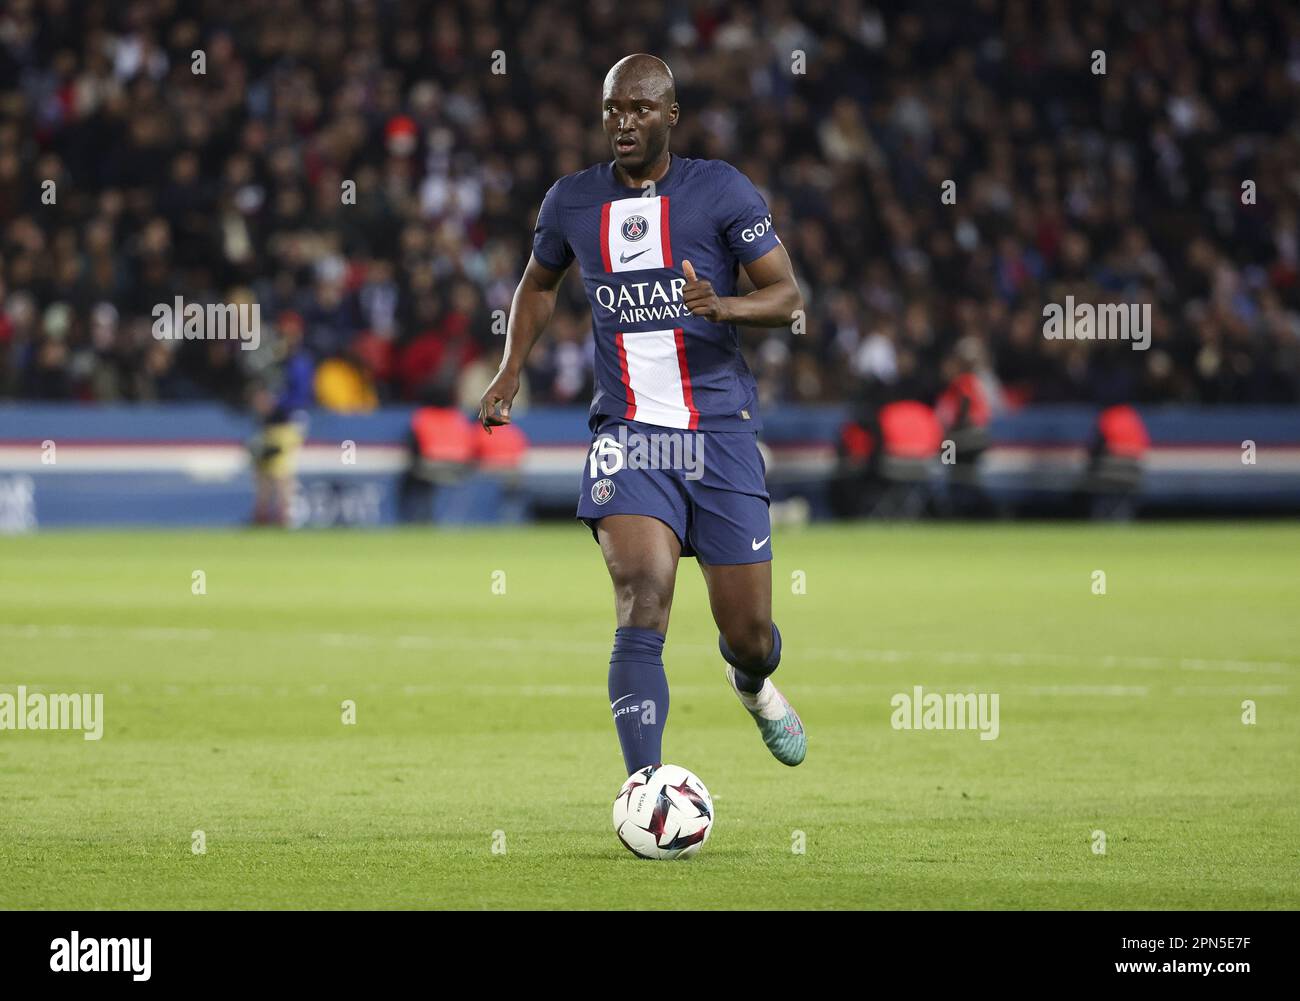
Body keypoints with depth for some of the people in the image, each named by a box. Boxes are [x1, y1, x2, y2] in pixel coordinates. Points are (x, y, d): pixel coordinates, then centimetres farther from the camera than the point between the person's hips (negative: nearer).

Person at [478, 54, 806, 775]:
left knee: (748, 636, 5)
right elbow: (539, 283, 27)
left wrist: (723, 306, -22)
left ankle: (753, 685, 45)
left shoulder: (720, 189, -1)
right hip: (627, 435, 0)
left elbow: (787, 296, -1)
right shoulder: (572, 200, 8)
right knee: (642, 600, -23)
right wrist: (511, 369, 13)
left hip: (720, 432, 0)